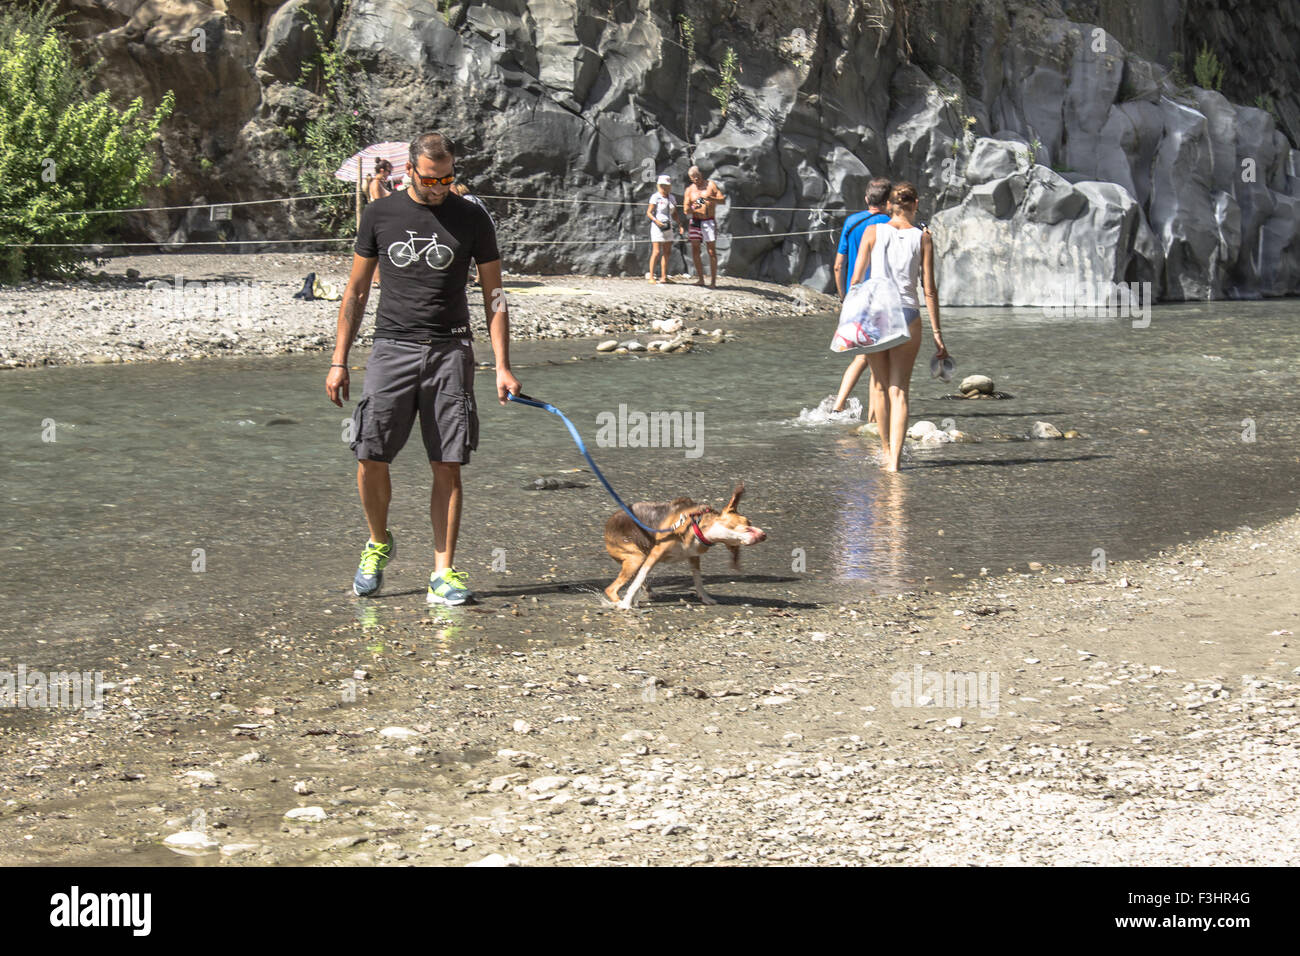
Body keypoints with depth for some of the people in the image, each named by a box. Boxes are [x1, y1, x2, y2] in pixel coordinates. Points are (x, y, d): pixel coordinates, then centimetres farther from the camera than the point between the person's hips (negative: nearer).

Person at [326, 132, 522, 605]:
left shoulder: (471, 219, 4)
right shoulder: (380, 214, 6)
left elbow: (493, 296, 6)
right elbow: (356, 291, 11)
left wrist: (502, 366, -2)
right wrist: (339, 361, 7)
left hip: (450, 351, 0)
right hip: (391, 347, 0)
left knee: (447, 465, -2)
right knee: (370, 455, -7)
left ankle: (443, 574, 3)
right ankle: (378, 542, 20)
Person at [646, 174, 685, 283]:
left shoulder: (672, 198, 10)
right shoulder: (655, 197, -9)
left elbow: (675, 213, 17)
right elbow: (649, 213, -10)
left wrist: (680, 225, 3)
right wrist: (657, 221, -25)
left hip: (668, 227, 7)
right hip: (657, 226, -7)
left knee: (667, 253, 7)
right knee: (656, 252, -12)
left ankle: (663, 277, 12)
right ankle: (651, 276, -9)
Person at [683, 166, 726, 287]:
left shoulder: (711, 185, 3)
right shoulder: (689, 190, 7)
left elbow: (722, 200, -3)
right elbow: (686, 210, 1)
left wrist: (710, 198, -21)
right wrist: (692, 209, -22)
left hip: (709, 222, -2)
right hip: (695, 222, 2)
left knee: (712, 251, -4)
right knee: (695, 250, -4)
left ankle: (714, 280, -1)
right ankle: (700, 278, 3)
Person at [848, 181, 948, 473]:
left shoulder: (873, 232, 1)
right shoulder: (923, 238, 1)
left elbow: (856, 280, -1)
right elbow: (929, 289, 0)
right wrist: (937, 334, 3)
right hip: (908, 315, -1)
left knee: (880, 384, 19)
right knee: (899, 390, 1)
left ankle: (886, 449, 28)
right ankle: (894, 458, -11)